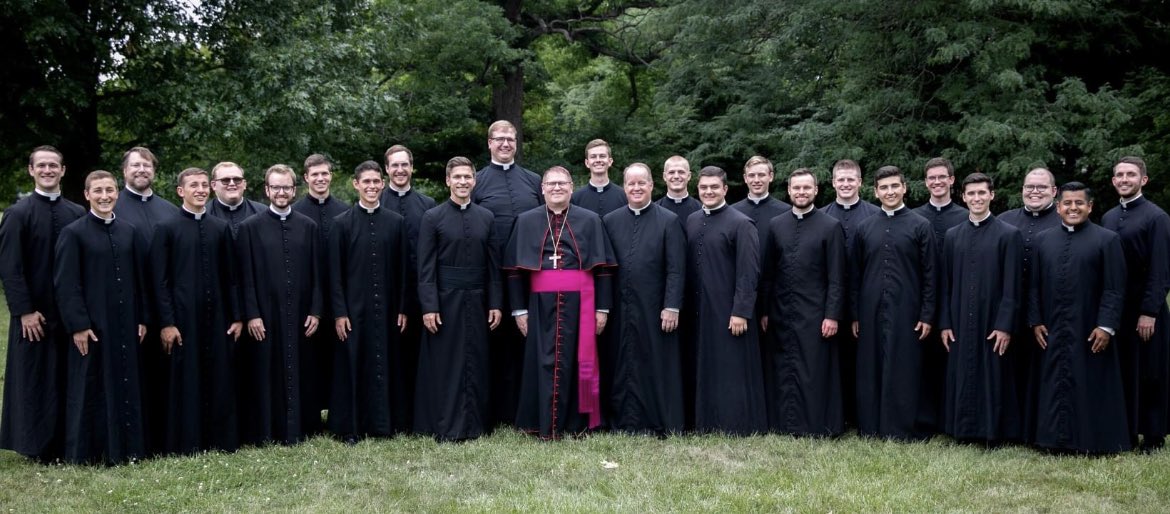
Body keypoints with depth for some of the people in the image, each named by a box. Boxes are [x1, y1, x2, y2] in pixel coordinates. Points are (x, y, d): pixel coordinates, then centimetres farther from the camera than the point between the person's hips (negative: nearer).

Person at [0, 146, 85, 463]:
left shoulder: (77, 214, 7)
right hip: (34, 314, -3)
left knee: (68, 378, 6)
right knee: (35, 378, 2)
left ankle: (66, 441, 15)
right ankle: (38, 446, 11)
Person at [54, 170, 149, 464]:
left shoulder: (130, 232, 8)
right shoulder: (73, 233, -4)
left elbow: (140, 279, 11)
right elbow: (65, 284, -7)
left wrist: (142, 319, 4)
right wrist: (78, 325, -13)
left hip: (126, 324, 4)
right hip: (91, 324, -4)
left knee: (126, 384, 8)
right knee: (90, 388, 3)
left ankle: (126, 448, 18)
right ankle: (84, 453, 13)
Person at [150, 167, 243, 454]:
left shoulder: (221, 228, 9)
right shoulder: (167, 229, -1)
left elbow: (231, 277, 10)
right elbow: (160, 280, -4)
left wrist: (237, 317, 5)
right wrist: (166, 323, -9)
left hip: (217, 318, 3)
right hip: (183, 318, -3)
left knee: (220, 381, 7)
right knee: (185, 383, 3)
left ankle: (221, 440, 17)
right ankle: (185, 444, 11)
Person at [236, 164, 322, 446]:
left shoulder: (308, 226, 8)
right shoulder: (250, 227, 2)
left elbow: (316, 273, 7)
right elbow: (246, 276, -2)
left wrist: (315, 311, 1)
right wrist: (252, 314, -8)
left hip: (300, 316, 2)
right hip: (265, 317, -2)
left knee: (298, 375, 6)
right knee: (265, 376, 3)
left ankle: (298, 430, 14)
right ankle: (265, 433, 10)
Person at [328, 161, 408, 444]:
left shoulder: (396, 222, 6)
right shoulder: (342, 223, 1)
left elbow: (402, 269, 7)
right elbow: (335, 272, -1)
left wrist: (402, 309, 4)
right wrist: (339, 313, -6)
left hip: (386, 309, 2)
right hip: (353, 309, -2)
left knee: (384, 366, 5)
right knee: (351, 367, 3)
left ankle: (382, 424, 16)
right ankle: (349, 427, 11)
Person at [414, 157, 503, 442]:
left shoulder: (486, 218, 8)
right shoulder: (432, 218, -1)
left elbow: (494, 265, 8)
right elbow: (425, 267, -4)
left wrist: (496, 304, 3)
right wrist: (428, 307, -11)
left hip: (476, 301, 3)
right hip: (444, 300, -3)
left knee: (475, 362, 6)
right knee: (445, 363, 1)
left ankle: (474, 424, 15)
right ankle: (446, 426, 8)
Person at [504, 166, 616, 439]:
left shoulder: (590, 220, 5)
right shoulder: (526, 221, 7)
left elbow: (603, 267, 4)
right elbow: (514, 268, 7)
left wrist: (602, 308, -1)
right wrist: (519, 309, 1)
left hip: (579, 302, 0)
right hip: (541, 303, 0)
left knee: (576, 362, 4)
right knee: (543, 362, 1)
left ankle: (575, 424, 13)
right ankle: (544, 425, 8)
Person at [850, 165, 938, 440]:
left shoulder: (921, 226, 0)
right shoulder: (864, 228, 8)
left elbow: (930, 274, -1)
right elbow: (855, 274, 10)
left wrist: (927, 316, -6)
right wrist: (855, 315, 6)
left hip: (906, 312, -3)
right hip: (871, 313, 3)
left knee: (905, 373, 1)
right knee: (871, 372, 6)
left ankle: (905, 429, 9)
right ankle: (872, 428, 15)